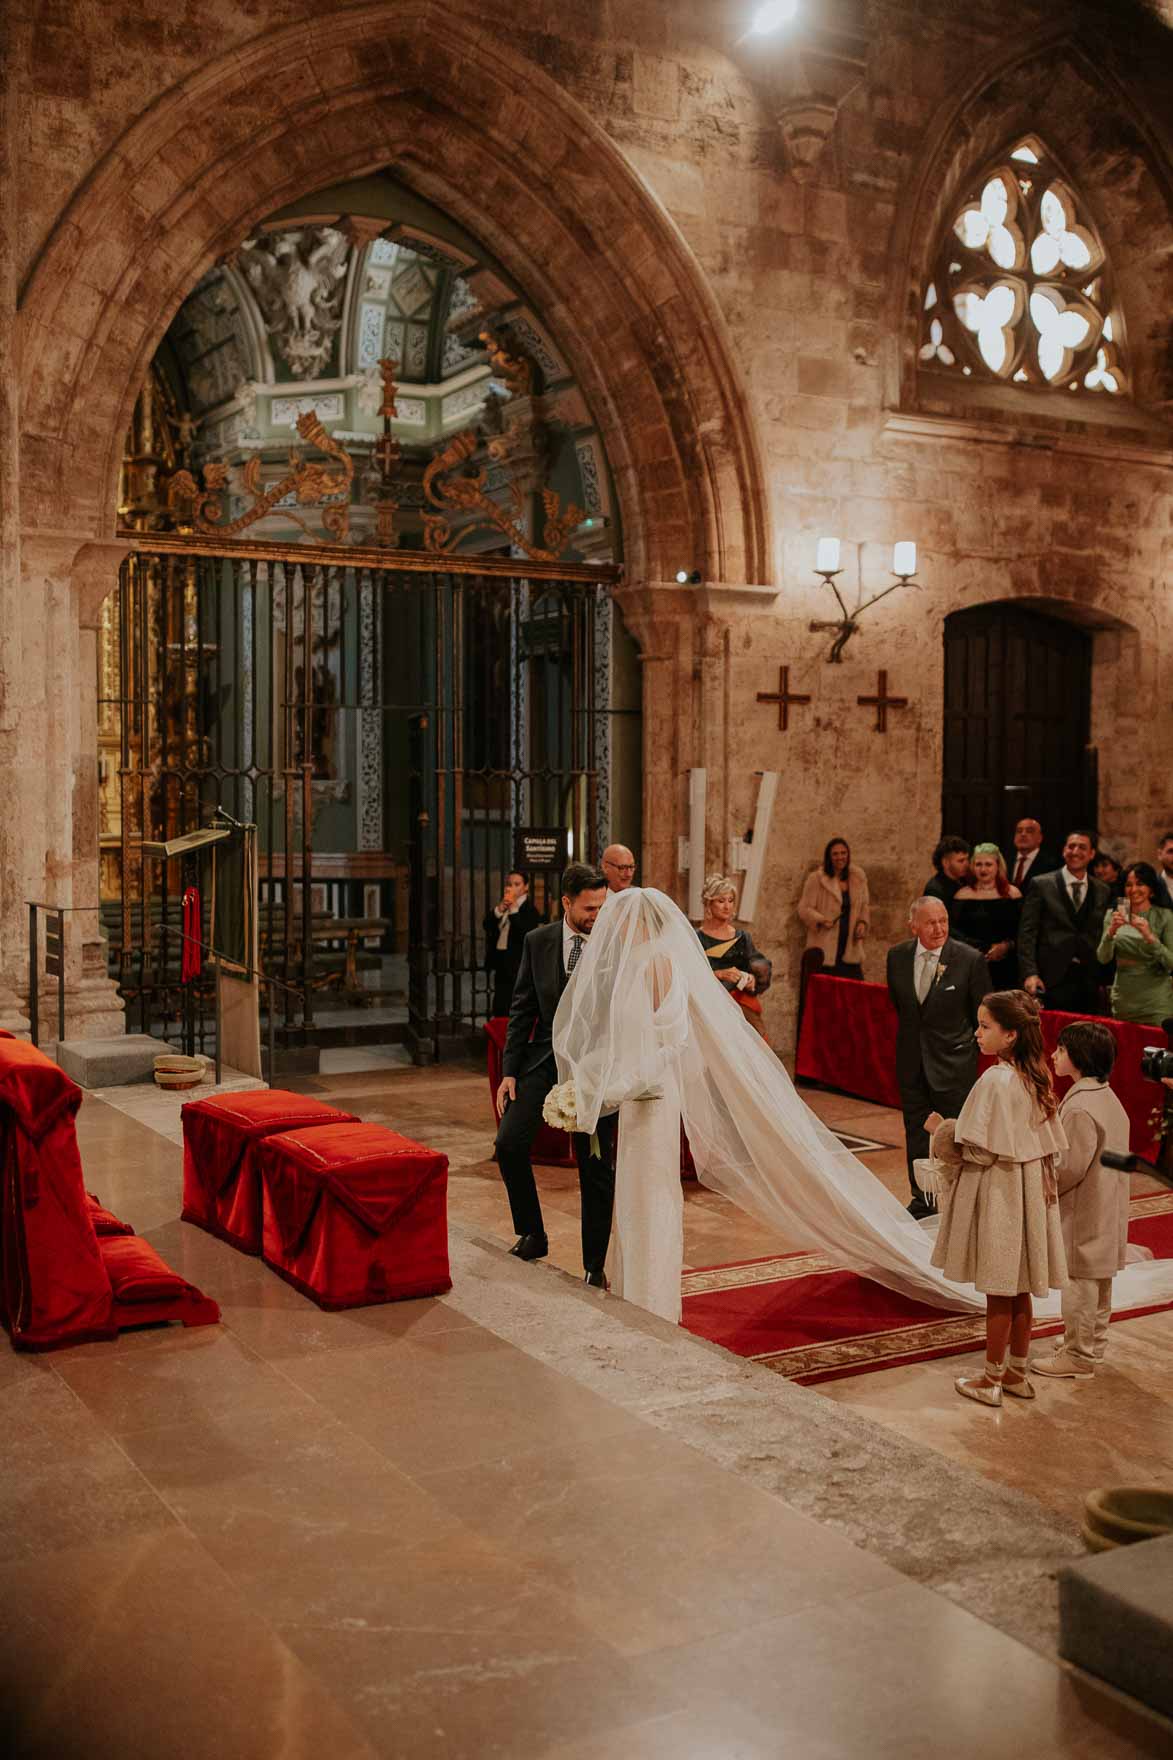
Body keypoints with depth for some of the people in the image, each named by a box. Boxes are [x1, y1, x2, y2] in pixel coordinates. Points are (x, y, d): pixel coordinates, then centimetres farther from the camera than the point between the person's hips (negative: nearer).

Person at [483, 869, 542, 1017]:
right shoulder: (500, 907, 13)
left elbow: (525, 933, -21)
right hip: (500, 961, 7)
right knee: (500, 1006, 12)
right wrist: (499, 910, -11)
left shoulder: (529, 910, -7)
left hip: (517, 963, -7)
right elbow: (487, 926, 2)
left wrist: (513, 910, -19)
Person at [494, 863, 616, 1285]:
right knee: (510, 1144, -10)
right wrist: (509, 1071, -1)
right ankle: (533, 1236, 11)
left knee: (596, 1168, 3)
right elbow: (522, 1009, 5)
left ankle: (594, 1266, 16)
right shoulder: (537, 941, 1)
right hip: (545, 1057, 2)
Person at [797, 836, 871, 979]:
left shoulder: (858, 878, 11)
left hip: (850, 949, 4)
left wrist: (863, 922, 3)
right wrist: (820, 920, -19)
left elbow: (865, 906, 22)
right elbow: (804, 908, -2)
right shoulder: (817, 878, -3)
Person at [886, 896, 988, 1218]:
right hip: (912, 1060, 4)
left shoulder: (970, 960, -14)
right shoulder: (897, 956, -2)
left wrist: (971, 1049, 3)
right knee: (916, 1132, 14)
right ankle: (922, 1201, 28)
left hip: (954, 1061, -4)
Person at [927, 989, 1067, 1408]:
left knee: (998, 1292, 3)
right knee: (1018, 1290, 16)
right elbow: (1052, 1146, 9)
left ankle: (991, 1380, 14)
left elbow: (979, 1151, -21)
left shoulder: (995, 1081, -22)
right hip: (1029, 1193, 8)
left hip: (998, 1198, -8)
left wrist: (941, 1130, -6)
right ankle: (1018, 1373, 26)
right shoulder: (1036, 1079, 4)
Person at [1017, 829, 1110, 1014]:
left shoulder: (1102, 891, 12)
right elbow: (1027, 933, -2)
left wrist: (1104, 979, 4)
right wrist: (1030, 973, -12)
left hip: (1089, 982, 3)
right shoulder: (1041, 885, 2)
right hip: (1051, 981, -3)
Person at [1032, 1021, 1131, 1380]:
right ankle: (1093, 1342, 34)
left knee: (1078, 1282, 1)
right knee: (1099, 1279, 20)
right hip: (1105, 1209, 10)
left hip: (1081, 1213, -10)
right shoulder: (1107, 1096, 5)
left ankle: (1078, 1356, 10)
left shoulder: (1080, 1107, -25)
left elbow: (1070, 1167, -24)